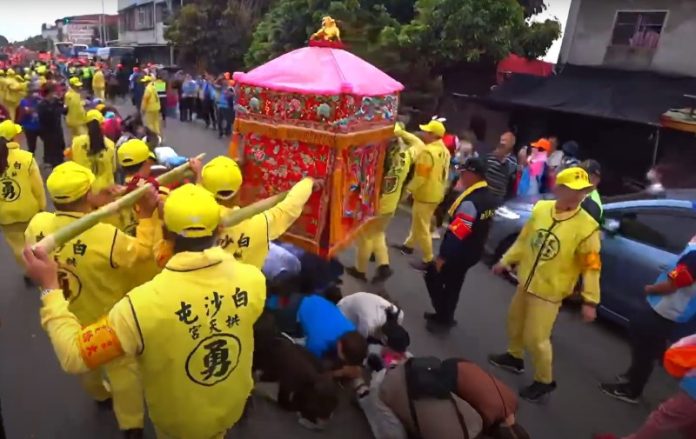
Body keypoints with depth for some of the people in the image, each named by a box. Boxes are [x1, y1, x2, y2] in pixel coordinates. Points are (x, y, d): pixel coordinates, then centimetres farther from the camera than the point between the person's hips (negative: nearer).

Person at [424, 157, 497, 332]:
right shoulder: (489, 198, 3)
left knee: (433, 277, 6)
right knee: (453, 285, 21)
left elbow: (456, 233, -29)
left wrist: (442, 256, -21)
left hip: (459, 252, -9)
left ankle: (443, 318, 13)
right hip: (473, 252, 9)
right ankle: (446, 316, 35)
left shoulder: (471, 201, -28)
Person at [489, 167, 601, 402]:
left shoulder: (586, 226, -20)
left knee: (536, 339, 0)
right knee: (514, 320, 23)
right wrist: (505, 261, 12)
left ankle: (544, 381, 25)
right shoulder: (540, 208, -7)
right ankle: (514, 357, 49)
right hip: (526, 281, 6)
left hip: (549, 291, -6)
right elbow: (523, 239, 6)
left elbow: (592, 266, -15)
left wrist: (590, 300, -16)